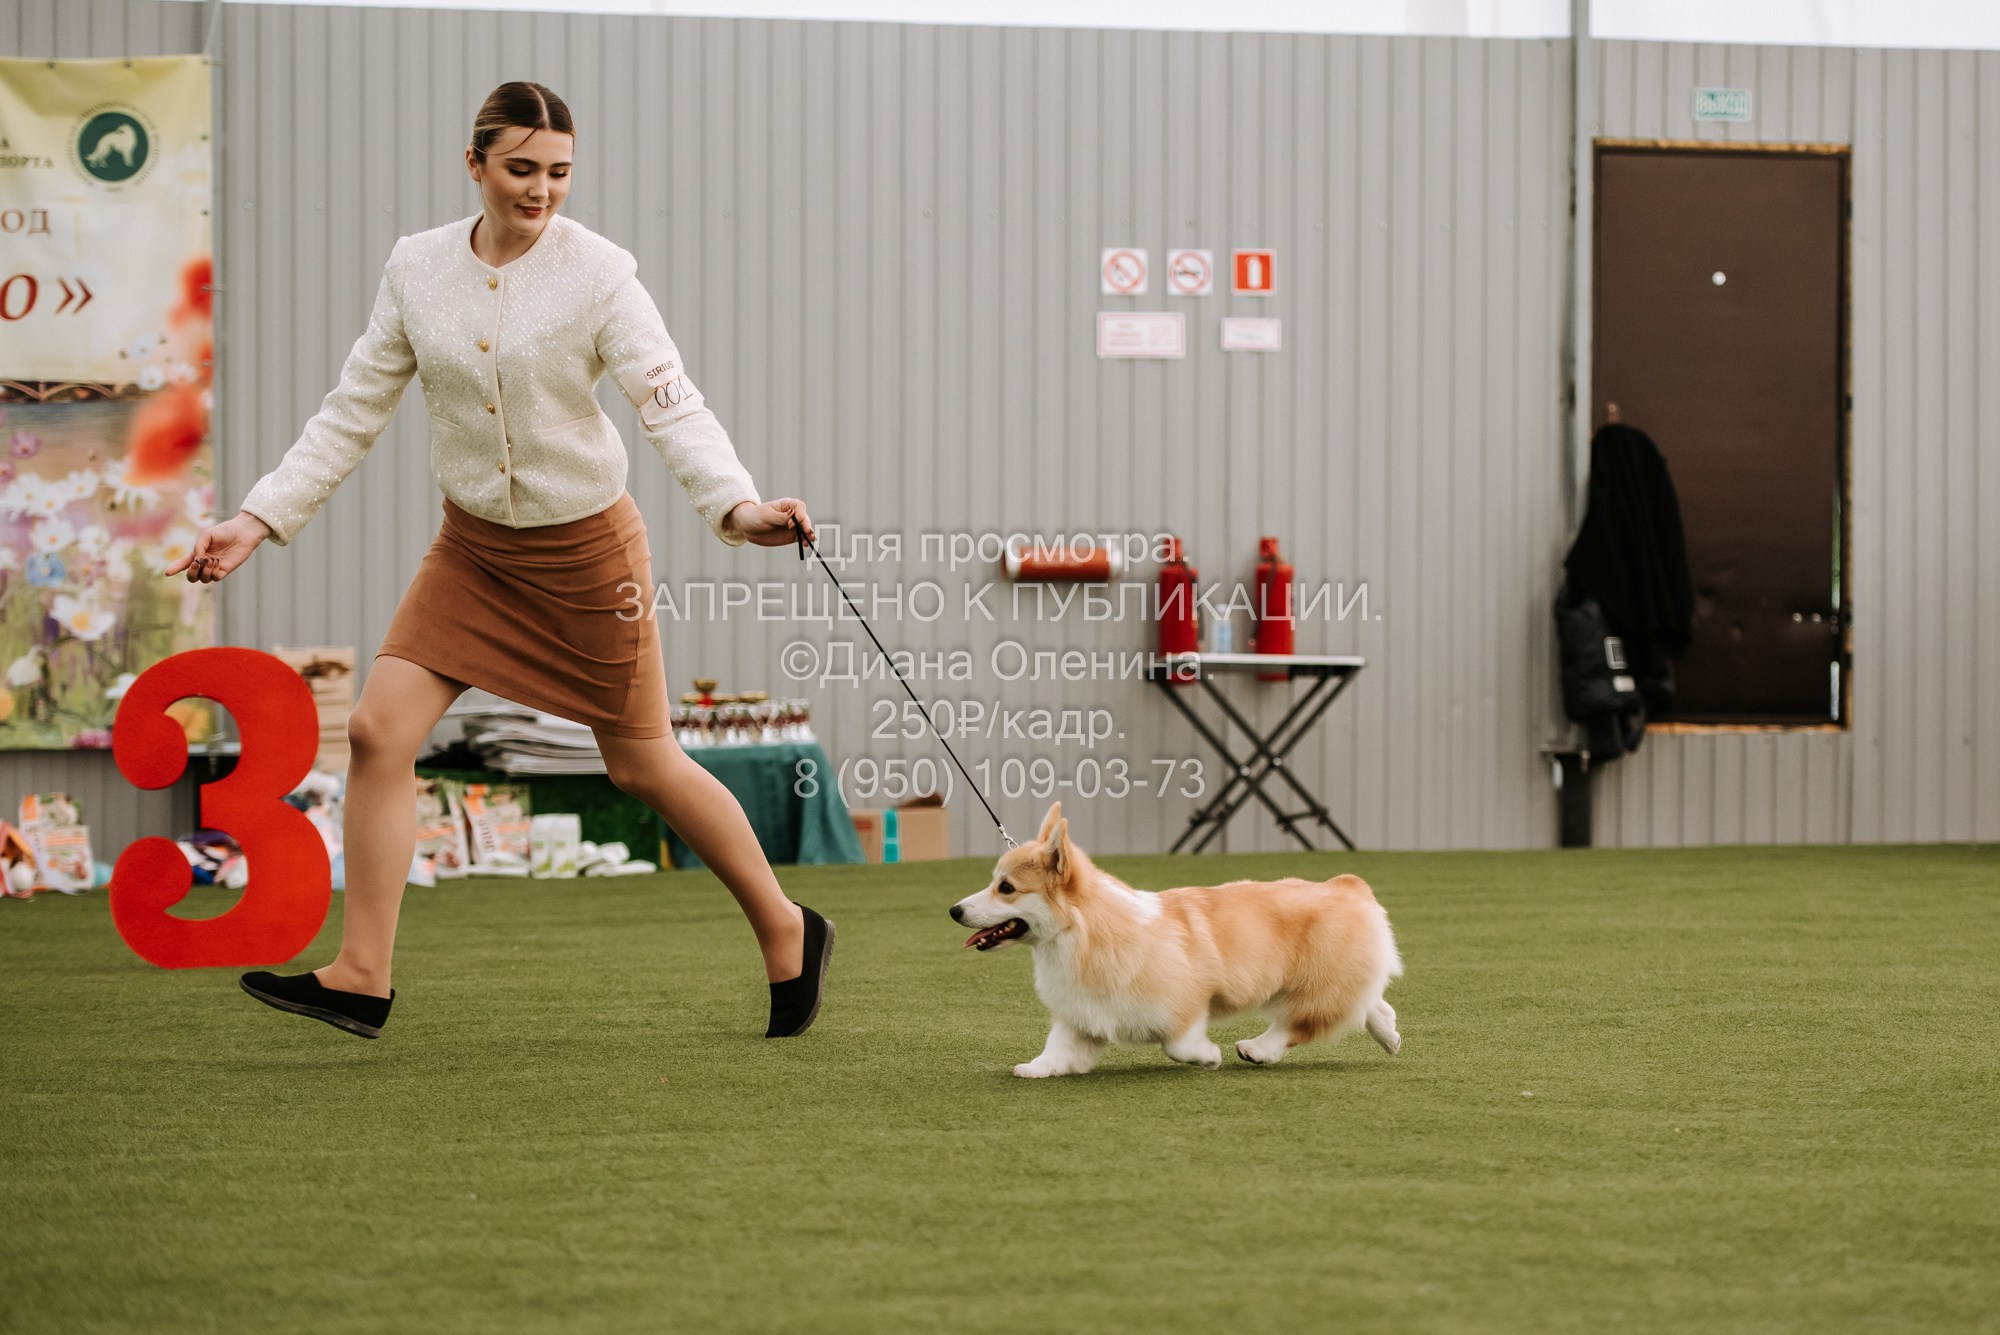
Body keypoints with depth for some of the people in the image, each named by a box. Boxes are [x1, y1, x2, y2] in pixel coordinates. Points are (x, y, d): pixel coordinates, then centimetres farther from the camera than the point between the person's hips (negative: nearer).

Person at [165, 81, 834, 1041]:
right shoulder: (418, 268, -4)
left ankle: (787, 932, 27)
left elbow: (671, 405, -23)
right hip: (472, 542, 4)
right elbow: (353, 413, 3)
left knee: (644, 767, 6)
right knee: (378, 731, -9)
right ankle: (360, 980, -1)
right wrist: (258, 521, -4)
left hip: (585, 546, -4)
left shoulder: (598, 273, -16)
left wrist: (737, 504, -41)